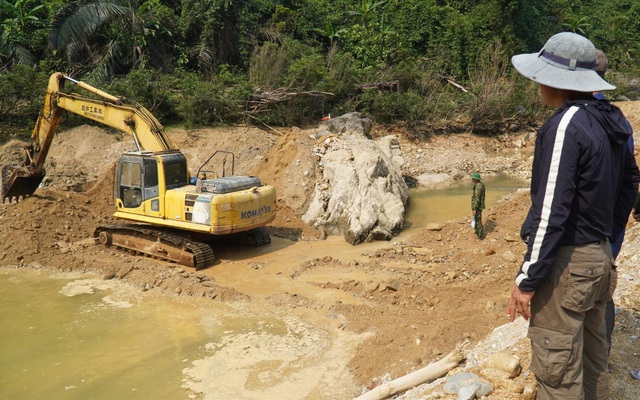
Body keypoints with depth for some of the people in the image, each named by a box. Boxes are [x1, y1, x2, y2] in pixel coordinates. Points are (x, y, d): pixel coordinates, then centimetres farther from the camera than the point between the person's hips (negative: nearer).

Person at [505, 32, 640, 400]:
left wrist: (528, 280, -18)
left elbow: (551, 211, -23)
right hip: (600, 255, 9)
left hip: (566, 261, -9)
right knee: (592, 358, 22)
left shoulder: (566, 125, -21)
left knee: (558, 370, 3)